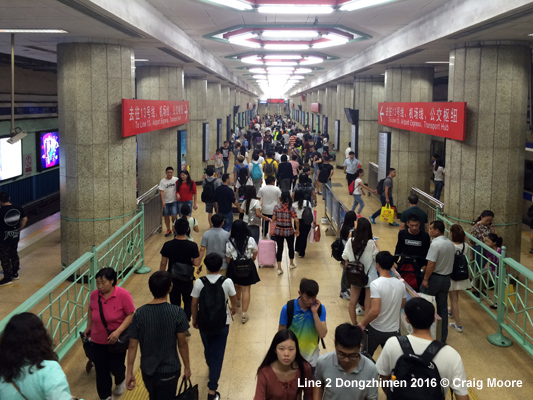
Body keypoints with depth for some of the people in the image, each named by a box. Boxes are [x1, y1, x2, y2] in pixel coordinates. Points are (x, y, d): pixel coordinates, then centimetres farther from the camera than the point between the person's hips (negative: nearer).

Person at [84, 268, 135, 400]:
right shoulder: (94, 295, -9)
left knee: (116, 367, 7)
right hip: (98, 339, 3)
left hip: (117, 340, -3)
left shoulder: (123, 295, -21)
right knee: (101, 370, 10)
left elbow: (131, 315, -18)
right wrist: (88, 327, 11)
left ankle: (120, 381, 45)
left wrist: (118, 332, -26)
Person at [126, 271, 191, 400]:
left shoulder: (139, 313, -12)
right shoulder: (177, 312, -19)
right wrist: (187, 366, 2)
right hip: (169, 370, -3)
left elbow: (133, 346, -8)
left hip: (147, 370, 3)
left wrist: (129, 372, 2)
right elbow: (182, 343, -12)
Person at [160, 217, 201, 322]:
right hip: (187, 280, -1)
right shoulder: (192, 246, -18)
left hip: (172, 280, 1)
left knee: (174, 303, 17)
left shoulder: (167, 245, -13)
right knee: (188, 302, 22)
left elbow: (163, 263, -6)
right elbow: (196, 263, -16)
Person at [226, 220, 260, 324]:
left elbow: (228, 258, -6)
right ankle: (244, 313, -1)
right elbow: (255, 253, 3)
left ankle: (238, 301, 55)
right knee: (246, 289, 3)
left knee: (237, 286, 27)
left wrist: (231, 266, 12)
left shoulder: (230, 242, -14)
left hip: (234, 267, 1)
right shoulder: (250, 240, -13)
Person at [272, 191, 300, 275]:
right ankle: (291, 264, 40)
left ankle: (279, 268, 0)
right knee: (291, 247, 21)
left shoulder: (276, 207, -8)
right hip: (289, 231, -1)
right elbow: (296, 221, -16)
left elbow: (273, 219, -7)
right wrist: (297, 229, -2)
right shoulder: (291, 208, -12)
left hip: (278, 231, 1)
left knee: (279, 248, 6)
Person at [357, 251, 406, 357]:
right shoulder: (400, 284, -5)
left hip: (376, 330, -4)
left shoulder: (376, 284, -23)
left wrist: (363, 324, -13)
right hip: (394, 330, 4)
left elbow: (375, 311, -27)